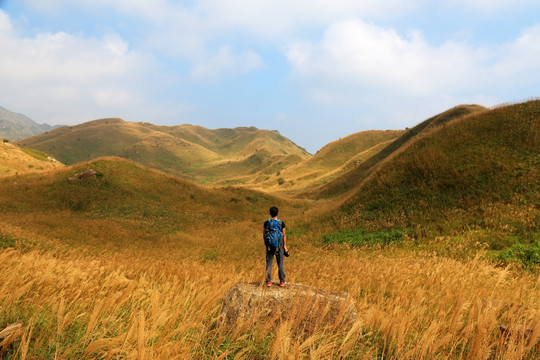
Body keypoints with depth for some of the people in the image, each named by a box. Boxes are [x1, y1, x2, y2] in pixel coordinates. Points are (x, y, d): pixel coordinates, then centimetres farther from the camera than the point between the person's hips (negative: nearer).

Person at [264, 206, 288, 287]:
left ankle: (268, 281, 8)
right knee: (280, 264, 9)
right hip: (279, 245, 0)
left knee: (269, 263, 7)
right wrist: (285, 246, 5)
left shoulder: (267, 222, -5)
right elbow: (284, 235, -4)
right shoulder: (281, 223, -7)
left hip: (269, 246, 0)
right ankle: (282, 281, 14)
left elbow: (264, 234, 1)